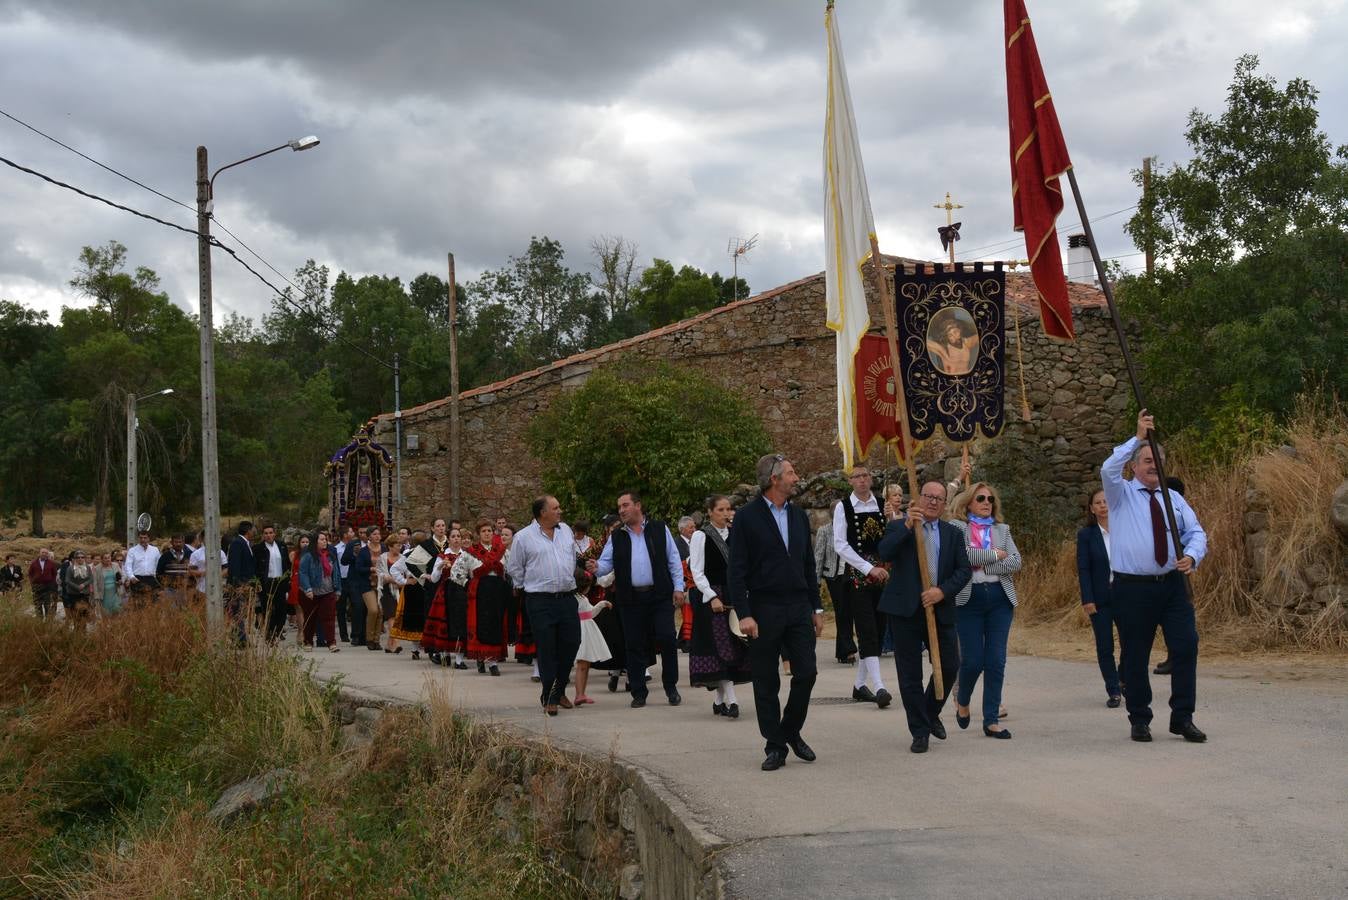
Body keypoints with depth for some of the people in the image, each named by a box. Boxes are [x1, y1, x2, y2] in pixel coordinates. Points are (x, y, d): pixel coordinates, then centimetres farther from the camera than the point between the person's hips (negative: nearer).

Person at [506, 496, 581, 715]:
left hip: (567, 598, 5)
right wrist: (530, 585, 6)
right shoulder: (523, 538, -4)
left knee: (571, 644, 6)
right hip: (540, 602, -5)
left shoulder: (566, 531, 11)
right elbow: (514, 568, 4)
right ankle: (548, 698, 9)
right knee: (547, 650, -2)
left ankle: (559, 692, 25)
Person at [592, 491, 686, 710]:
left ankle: (671, 687, 10)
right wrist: (597, 568, -19)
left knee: (667, 640, -7)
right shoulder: (616, 538, 9)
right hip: (631, 599, 2)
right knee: (635, 646, 3)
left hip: (660, 595, -2)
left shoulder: (660, 529, 5)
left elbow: (674, 560, 6)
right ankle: (638, 693, 13)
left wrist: (678, 587, -1)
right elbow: (607, 563, 4)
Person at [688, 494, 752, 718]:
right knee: (720, 647, -10)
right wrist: (712, 597, -17)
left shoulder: (734, 535, 10)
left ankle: (719, 700, 16)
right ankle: (731, 700, -15)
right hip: (710, 597, -6)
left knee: (733, 646, 7)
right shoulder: (701, 536, -5)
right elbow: (697, 572, -9)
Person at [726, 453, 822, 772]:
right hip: (764, 611, -5)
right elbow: (736, 571, -8)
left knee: (806, 674, 0)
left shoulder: (799, 515, 12)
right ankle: (775, 745, 12)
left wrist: (816, 607, 13)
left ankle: (791, 732, 20)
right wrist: (743, 614, -15)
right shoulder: (747, 517, -6)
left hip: (799, 608, 5)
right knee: (766, 683, 2)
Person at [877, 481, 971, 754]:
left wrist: (942, 591, -13)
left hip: (940, 609, 3)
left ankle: (931, 714, 31)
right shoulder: (899, 527, 3)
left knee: (949, 667, 5)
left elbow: (964, 570, 2)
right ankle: (920, 731, 11)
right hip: (905, 610, -3)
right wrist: (907, 525, -25)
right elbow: (884, 553, -15)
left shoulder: (953, 534, 11)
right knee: (910, 675, 1)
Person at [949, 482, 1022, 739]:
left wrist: (982, 563, -8)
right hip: (968, 599, -4)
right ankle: (962, 700, 27)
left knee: (996, 661, 0)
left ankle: (992, 720, 6)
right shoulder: (956, 527, 1)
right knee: (973, 660, -4)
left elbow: (1016, 562, 1)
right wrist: (995, 555, -9)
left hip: (999, 598, 4)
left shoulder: (1002, 529, 14)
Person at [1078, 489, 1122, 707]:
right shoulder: (1086, 534, -1)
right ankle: (1113, 691, 12)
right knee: (1105, 647, 3)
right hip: (1100, 599, -1)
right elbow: (1083, 569, -3)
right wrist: (1087, 599, -10)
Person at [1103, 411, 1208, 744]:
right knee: (1135, 656, 3)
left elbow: (1196, 532, 9)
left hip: (1172, 585, 3)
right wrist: (1138, 437, -22)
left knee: (1186, 646, -6)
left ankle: (1183, 717, 3)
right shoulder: (1121, 494, 3)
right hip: (1133, 589, -3)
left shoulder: (1174, 498, 15)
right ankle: (1139, 720, 16)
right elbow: (1108, 470, -18)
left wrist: (1192, 556, -13)